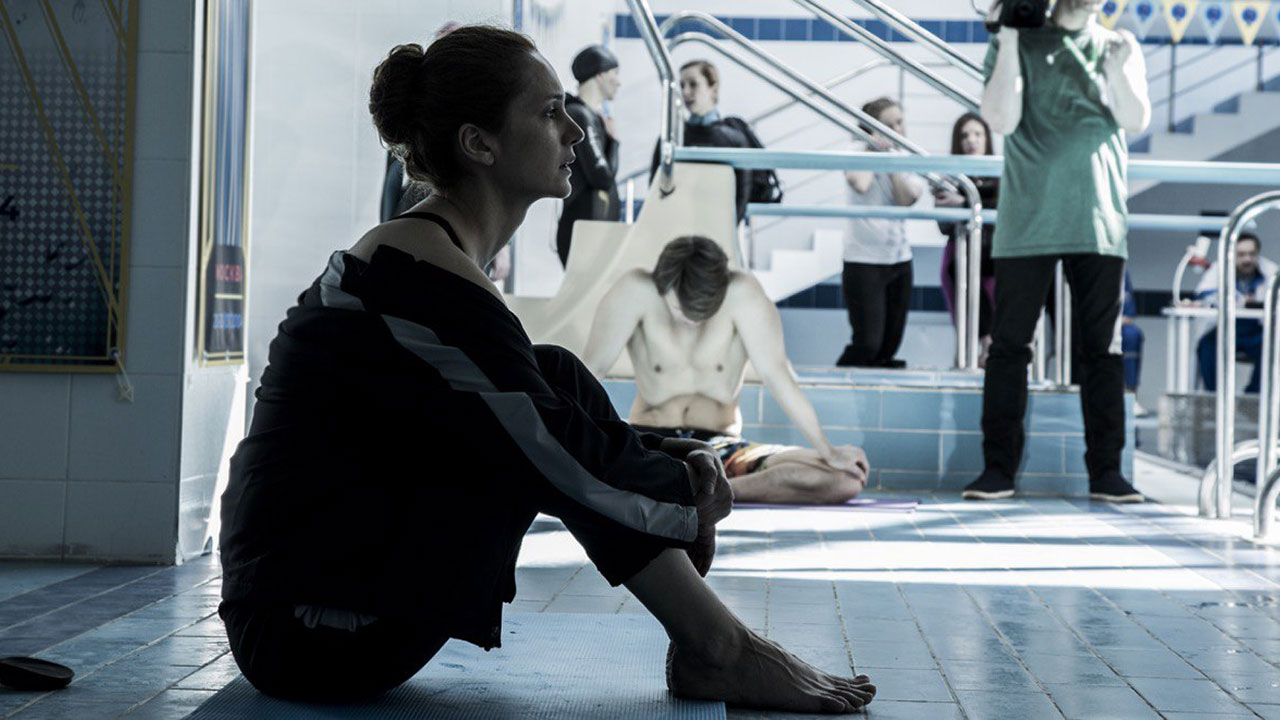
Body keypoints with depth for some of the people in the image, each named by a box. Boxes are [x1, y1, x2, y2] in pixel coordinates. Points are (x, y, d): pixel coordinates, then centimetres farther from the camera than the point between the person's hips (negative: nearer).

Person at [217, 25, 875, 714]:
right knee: (556, 383, -12)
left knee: (557, 385, 6)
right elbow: (565, 465, -18)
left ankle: (713, 640, 4)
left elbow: (563, 431, 19)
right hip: (321, 637, -10)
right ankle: (714, 651, -4)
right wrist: (690, 496, -1)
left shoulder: (414, 257, 13)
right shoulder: (423, 274, -18)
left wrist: (680, 455, 4)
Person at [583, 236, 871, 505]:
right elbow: (591, 368, -10)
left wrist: (827, 451, -12)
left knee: (846, 479, -23)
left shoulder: (742, 293, -11)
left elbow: (777, 376, -10)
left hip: (721, 448, 2)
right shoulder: (636, 290, -10)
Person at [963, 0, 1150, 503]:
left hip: (1100, 221, 2)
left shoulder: (1120, 47, 13)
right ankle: (999, 468, 4)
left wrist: (1117, 72, -14)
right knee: (1009, 344, -2)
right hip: (1028, 223, -2)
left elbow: (1137, 122, 3)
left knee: (1103, 348, 2)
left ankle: (1105, 470, 7)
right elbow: (1002, 119, -7)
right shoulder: (1016, 45, 6)